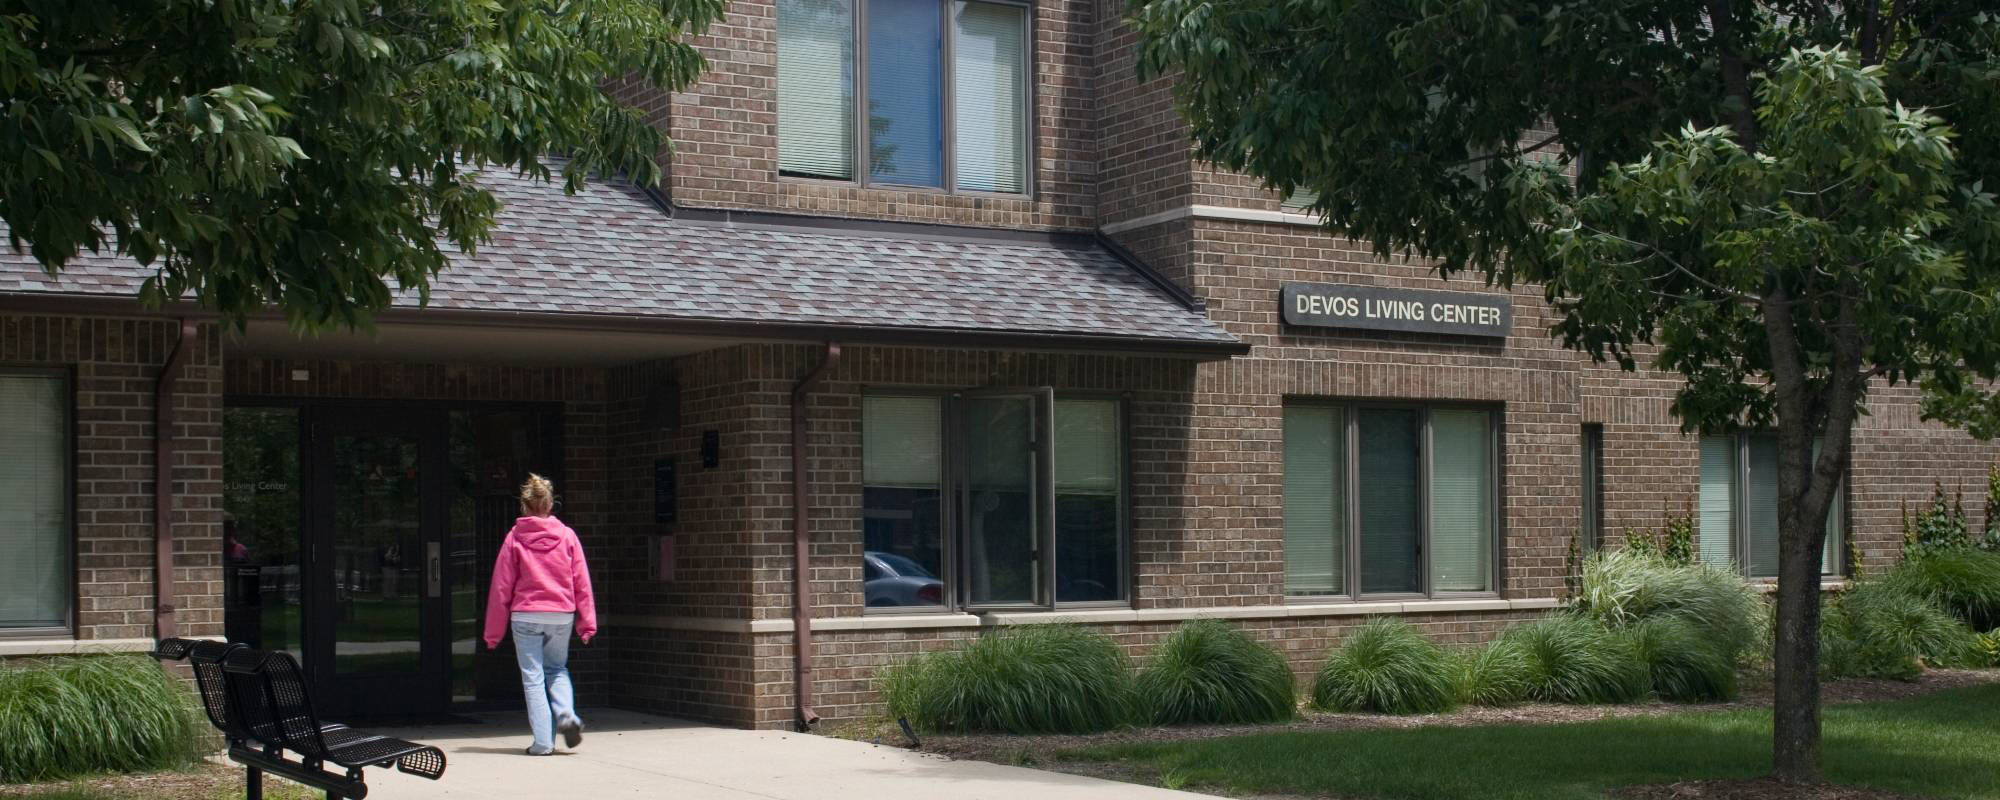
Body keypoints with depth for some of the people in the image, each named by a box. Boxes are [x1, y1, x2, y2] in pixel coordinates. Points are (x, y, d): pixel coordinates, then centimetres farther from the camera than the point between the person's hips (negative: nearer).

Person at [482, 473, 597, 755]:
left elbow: (501, 587, -1)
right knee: (557, 669, 21)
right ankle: (566, 714, -4)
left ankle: (543, 741, 0)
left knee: (533, 677, 4)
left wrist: (493, 631, 4)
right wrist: (587, 623, 4)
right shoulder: (567, 536, 2)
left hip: (525, 616, -2)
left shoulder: (515, 538, -2)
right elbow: (582, 582, 0)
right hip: (561, 615, 2)